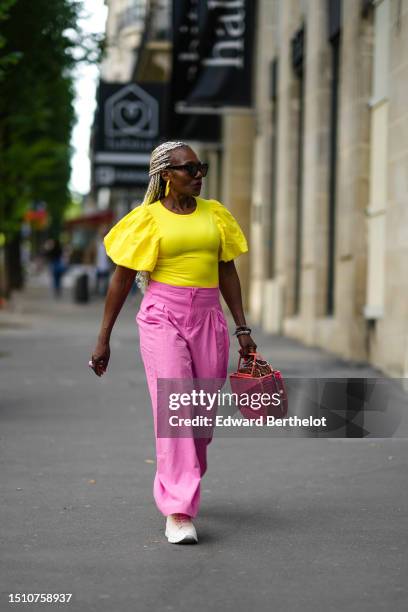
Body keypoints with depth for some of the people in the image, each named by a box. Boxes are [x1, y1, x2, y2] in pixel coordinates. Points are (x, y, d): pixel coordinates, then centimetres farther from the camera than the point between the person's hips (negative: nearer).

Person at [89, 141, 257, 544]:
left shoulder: (214, 213, 10)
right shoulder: (147, 218, -1)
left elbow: (227, 272, 16)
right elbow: (122, 280, 2)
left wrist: (242, 328, 12)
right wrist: (103, 340, 2)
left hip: (208, 318, 4)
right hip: (163, 317, -4)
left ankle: (182, 485, 32)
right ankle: (178, 511, -13)